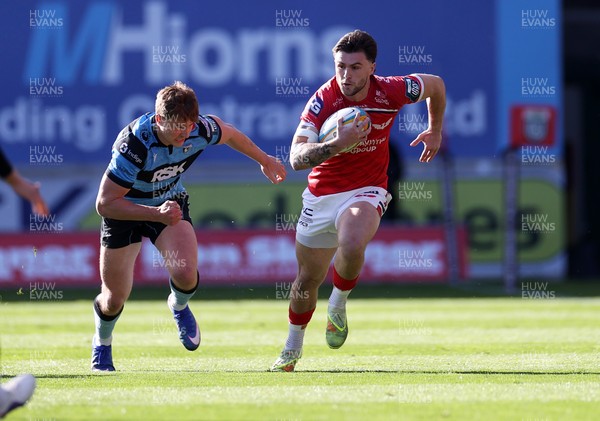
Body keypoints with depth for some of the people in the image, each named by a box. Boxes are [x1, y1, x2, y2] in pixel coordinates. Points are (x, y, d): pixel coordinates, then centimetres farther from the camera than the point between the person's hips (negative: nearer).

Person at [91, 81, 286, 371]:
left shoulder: (201, 131, -24)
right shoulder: (134, 145, -37)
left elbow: (228, 133, 3)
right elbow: (105, 204, -32)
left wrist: (264, 160, 18)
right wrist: (156, 214, -41)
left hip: (169, 201, 3)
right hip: (124, 209, -3)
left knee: (186, 274, -23)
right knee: (115, 299, 0)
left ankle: (179, 306, 16)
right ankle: (102, 343, 37)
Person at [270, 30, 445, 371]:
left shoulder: (391, 92, -16)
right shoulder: (323, 100, -20)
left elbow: (436, 84, 7)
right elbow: (297, 158, -31)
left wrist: (436, 131, 18)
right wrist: (339, 143, -45)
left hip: (366, 192, -1)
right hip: (321, 194, 1)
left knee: (352, 246, -34)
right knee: (308, 280, 12)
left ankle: (338, 305, -2)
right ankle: (292, 349, 40)